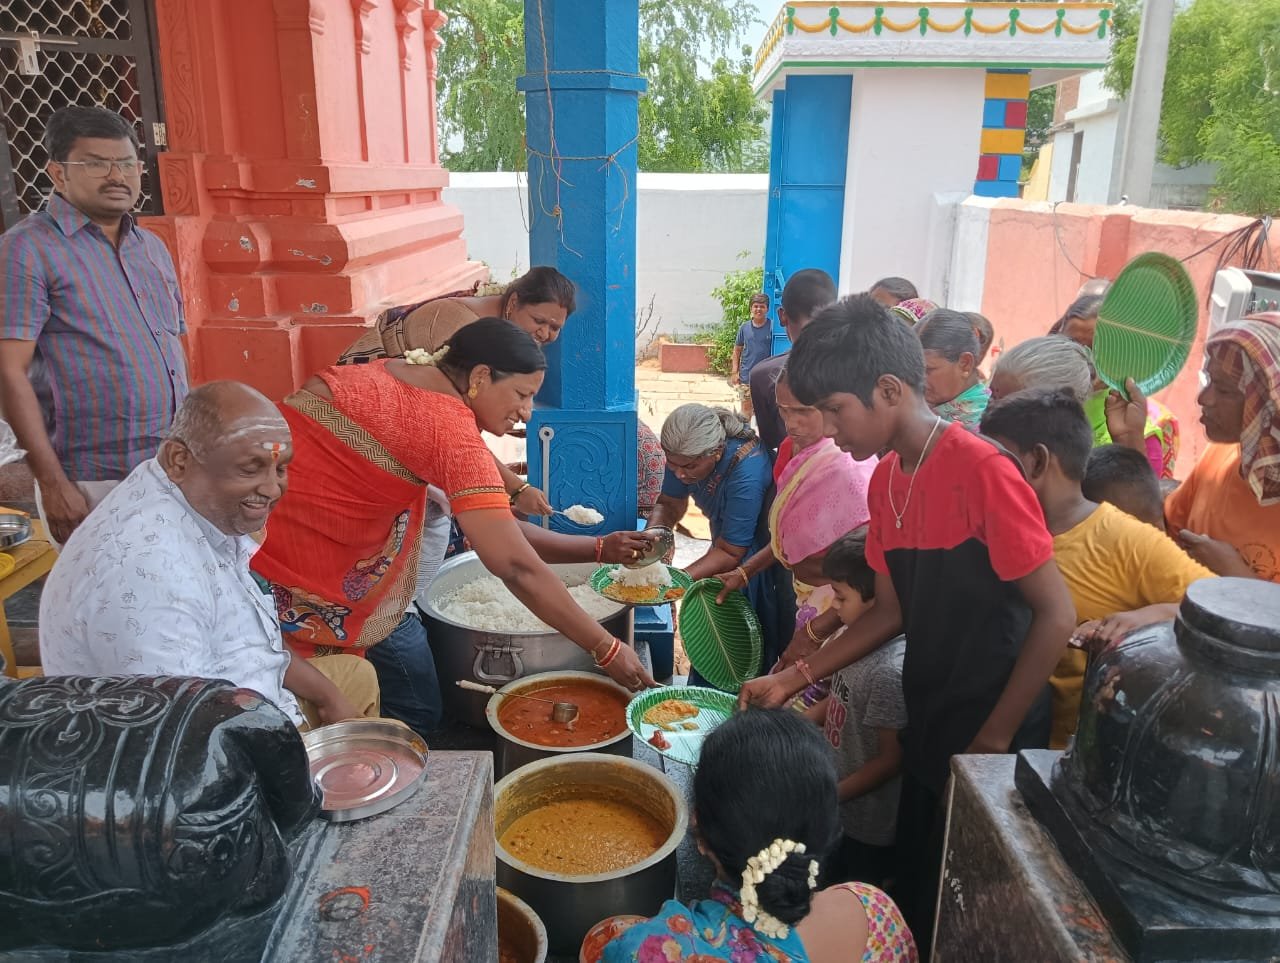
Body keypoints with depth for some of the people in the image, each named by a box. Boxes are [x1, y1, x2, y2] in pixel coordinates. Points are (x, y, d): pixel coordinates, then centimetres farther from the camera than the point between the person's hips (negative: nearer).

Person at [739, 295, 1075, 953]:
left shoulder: (981, 470, -21)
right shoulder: (884, 481, 3)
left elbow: (1056, 615, -19)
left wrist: (994, 740, -15)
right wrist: (793, 679, 3)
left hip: (991, 736, -7)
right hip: (927, 726, 7)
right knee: (913, 886, 20)